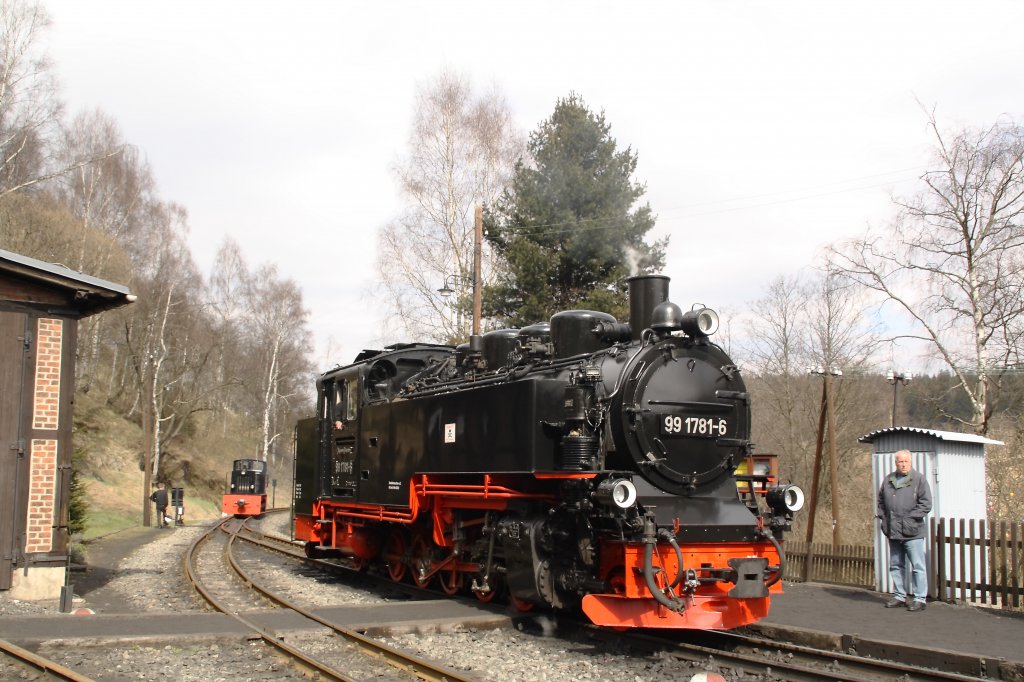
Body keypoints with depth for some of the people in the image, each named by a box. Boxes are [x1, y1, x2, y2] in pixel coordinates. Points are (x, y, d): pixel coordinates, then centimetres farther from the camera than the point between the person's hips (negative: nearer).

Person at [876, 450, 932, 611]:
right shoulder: (888, 480, 12)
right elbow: (881, 501, 23)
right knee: (896, 565, 13)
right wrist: (882, 517, 8)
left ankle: (919, 599, 1)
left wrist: (909, 518, -14)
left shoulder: (919, 479, -4)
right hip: (893, 531, 6)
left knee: (917, 566, -4)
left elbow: (926, 504, -9)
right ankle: (899, 596, 23)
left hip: (912, 532, -6)